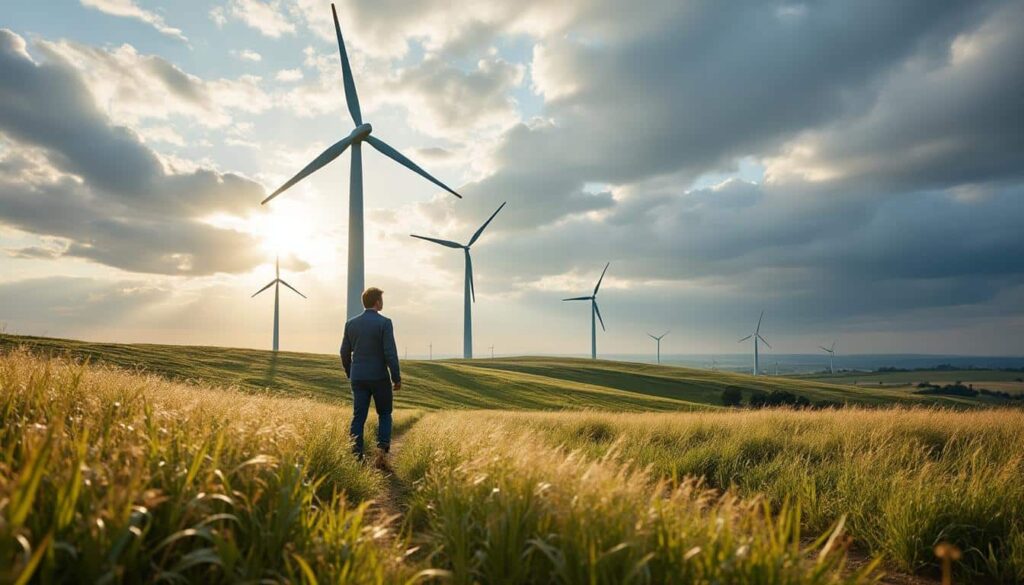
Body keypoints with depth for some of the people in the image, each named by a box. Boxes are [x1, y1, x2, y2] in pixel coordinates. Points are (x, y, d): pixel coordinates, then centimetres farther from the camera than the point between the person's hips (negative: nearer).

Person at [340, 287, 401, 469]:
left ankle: (357, 456, 4)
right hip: (379, 377, -4)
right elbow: (390, 353, -14)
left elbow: (345, 353, 10)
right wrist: (397, 378, -7)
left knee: (358, 417, 7)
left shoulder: (351, 323, 5)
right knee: (384, 414, 12)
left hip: (358, 378, 4)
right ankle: (382, 449, -4)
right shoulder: (384, 322, -10)